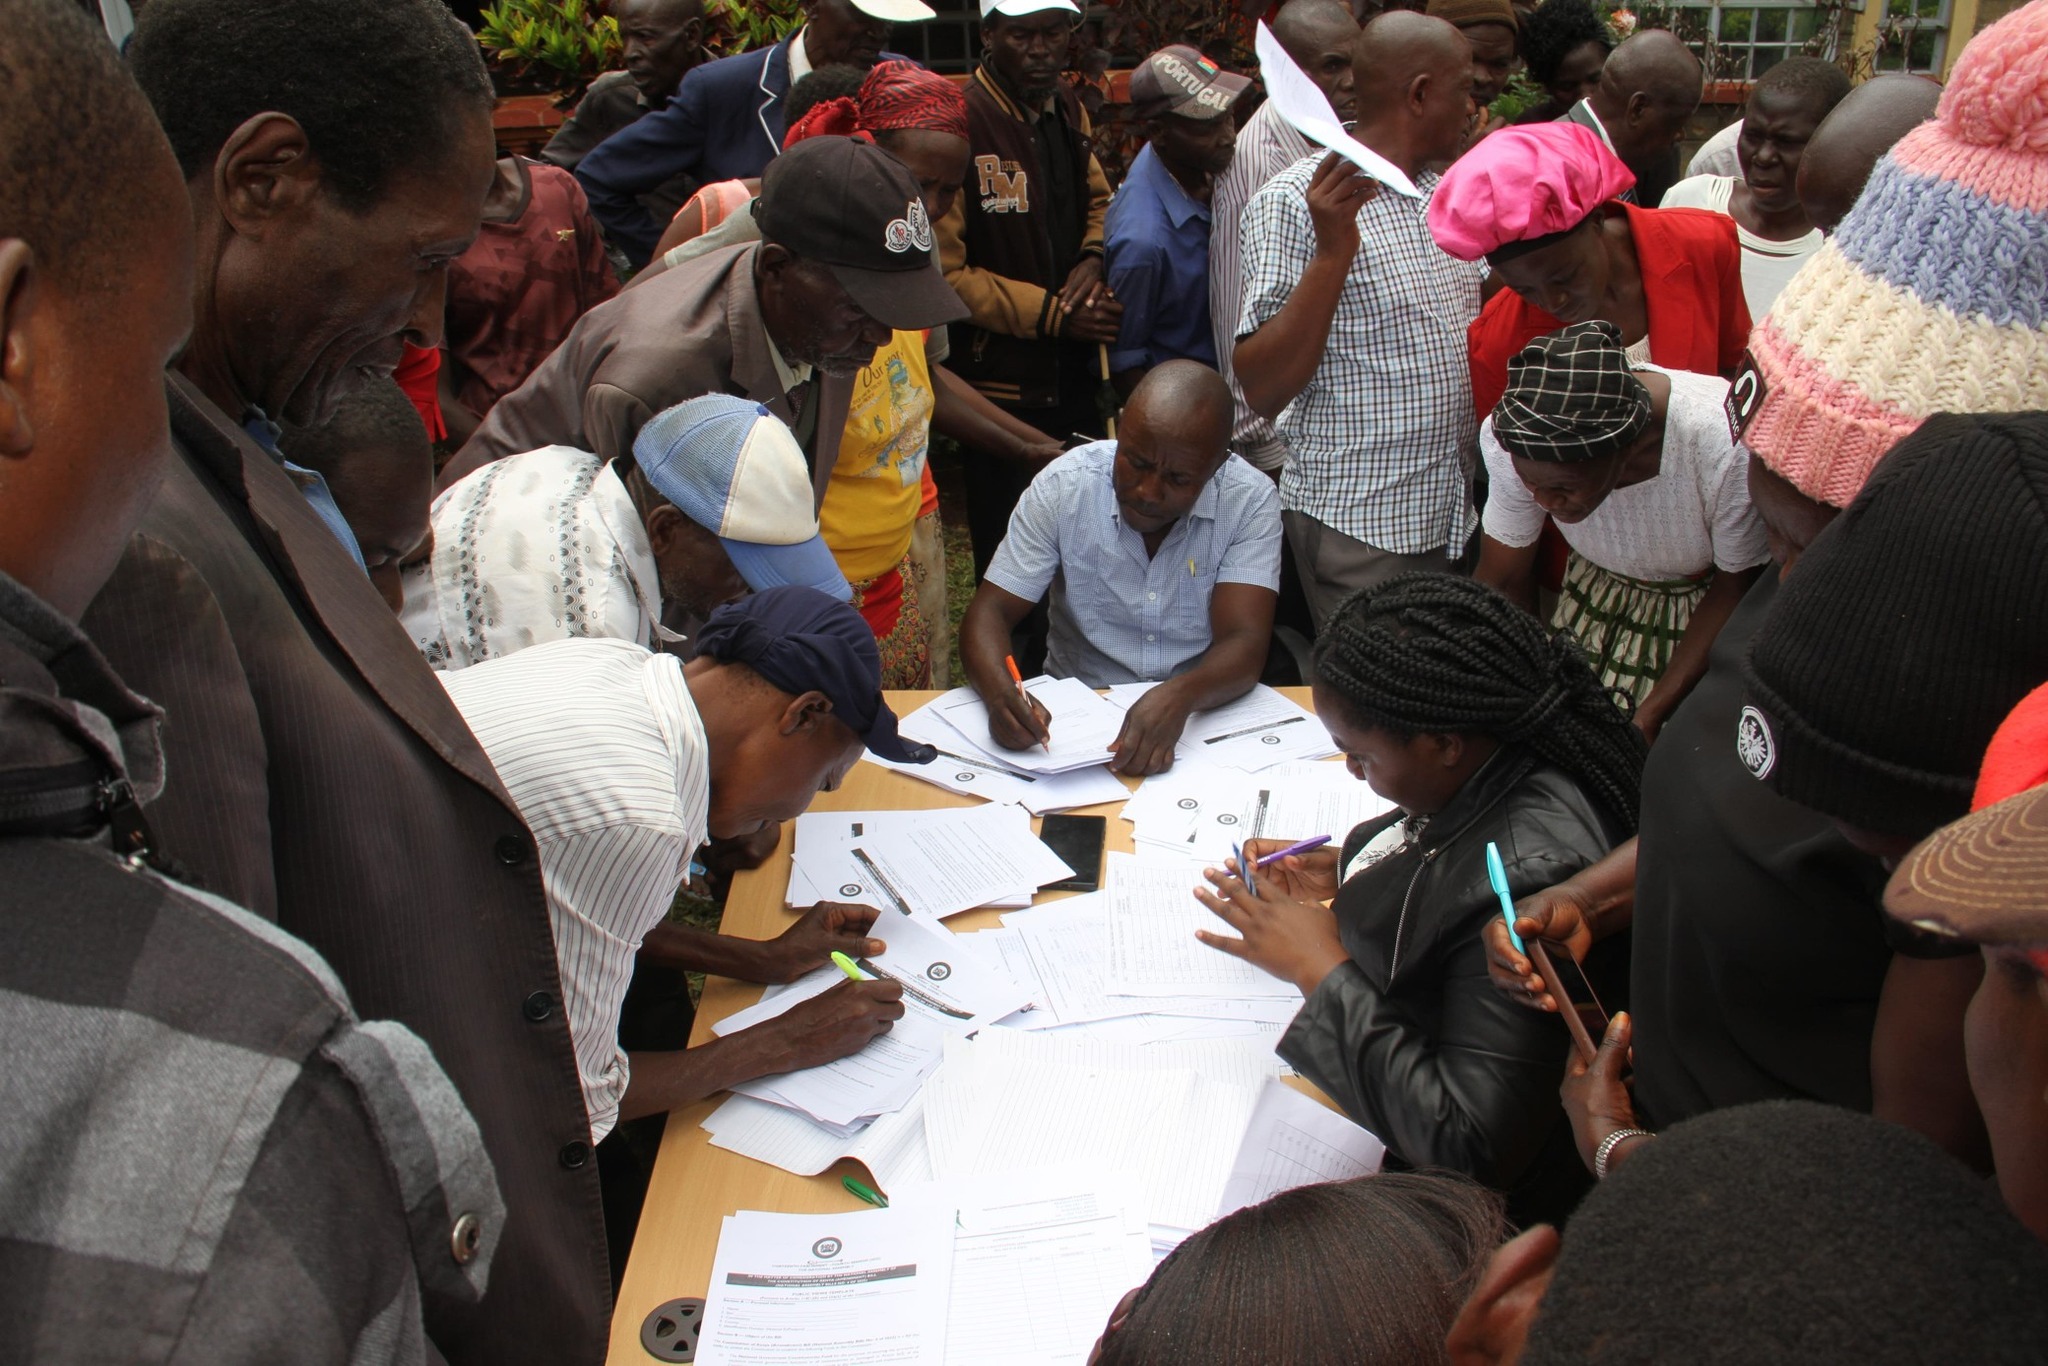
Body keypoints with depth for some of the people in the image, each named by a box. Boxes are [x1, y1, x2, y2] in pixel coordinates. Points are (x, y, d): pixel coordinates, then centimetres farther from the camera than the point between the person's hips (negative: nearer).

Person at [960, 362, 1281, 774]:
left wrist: (1180, 696, -41)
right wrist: (1002, 694, -31)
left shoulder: (1250, 501, -11)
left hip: (1203, 715, 0)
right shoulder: (1062, 487, -9)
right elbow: (990, 612, -9)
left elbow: (1244, 643, -19)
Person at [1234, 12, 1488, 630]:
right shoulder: (1296, 201, -12)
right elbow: (1261, 390, -20)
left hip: (1451, 516, 8)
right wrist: (1332, 251, -27)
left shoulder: (1443, 195, 13)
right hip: (1360, 526, -7)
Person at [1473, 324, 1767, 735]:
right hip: (1599, 592, 3)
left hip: (1706, 600, -3)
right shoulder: (1513, 436, -27)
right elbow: (1502, 580, -11)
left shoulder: (1726, 442, -36)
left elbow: (1738, 589, -18)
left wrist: (1650, 717, -23)